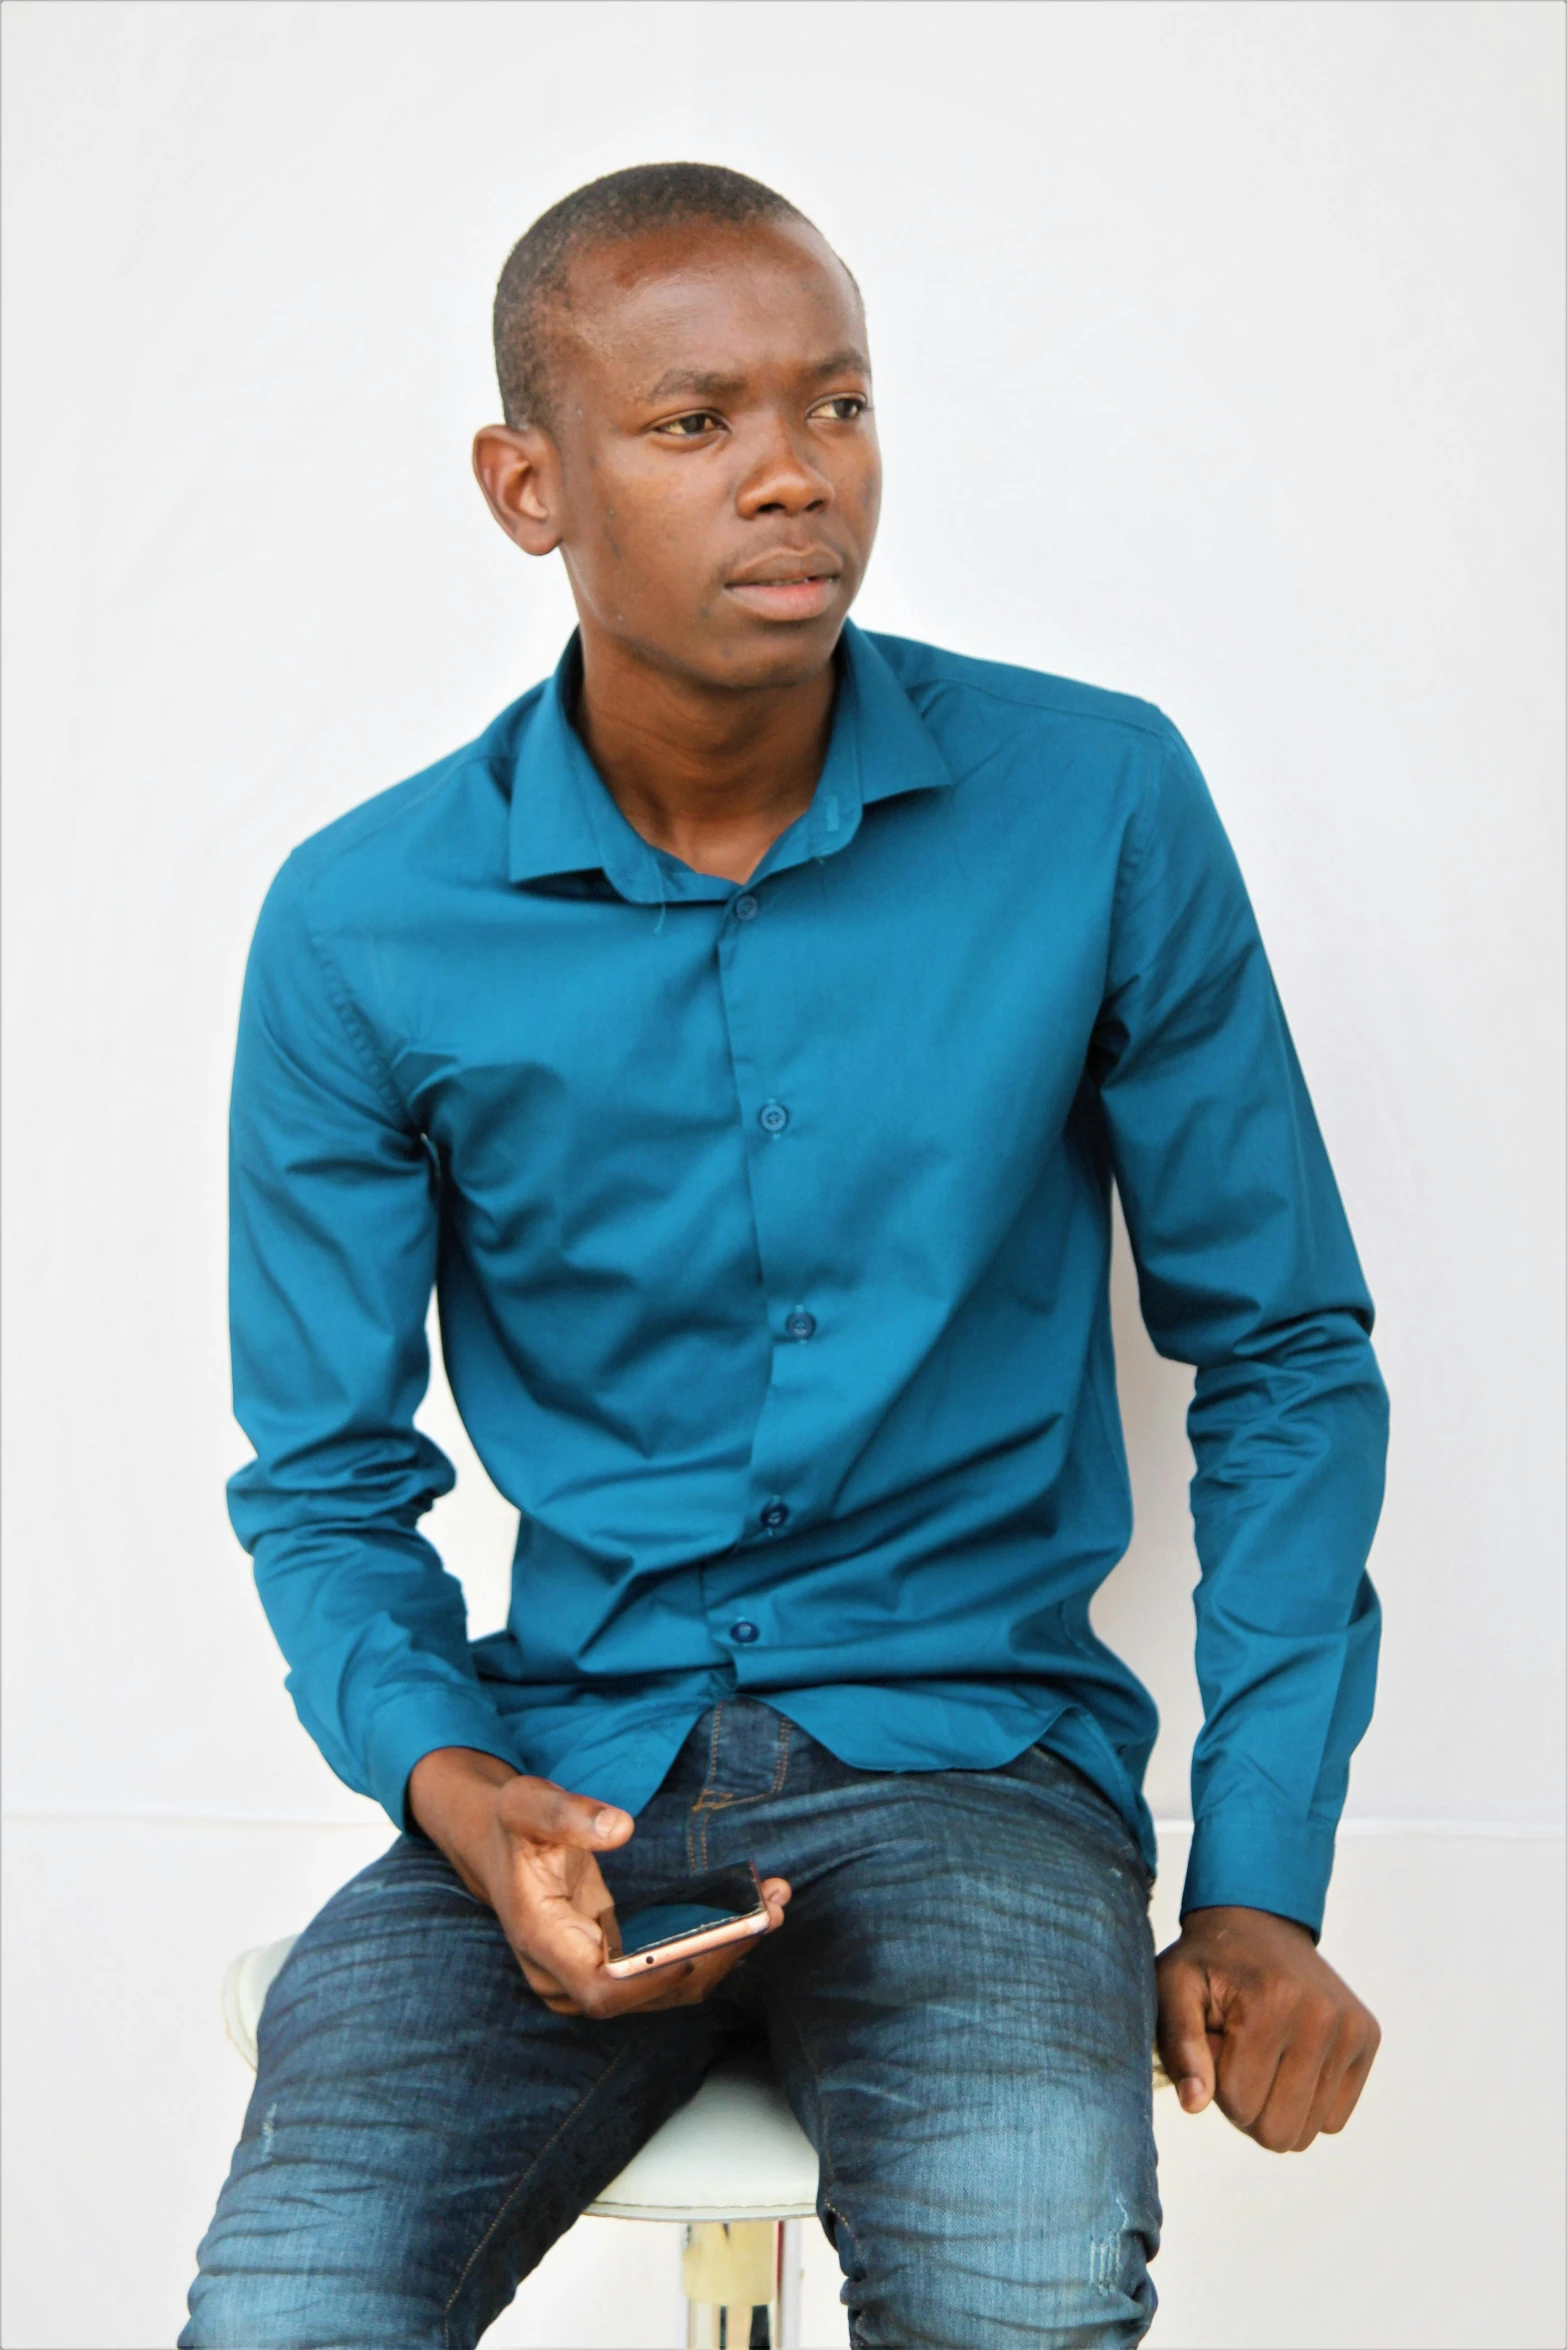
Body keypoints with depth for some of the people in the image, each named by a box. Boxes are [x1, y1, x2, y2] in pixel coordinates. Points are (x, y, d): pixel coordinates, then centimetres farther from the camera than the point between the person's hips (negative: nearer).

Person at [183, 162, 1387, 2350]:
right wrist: (449, 1783, -16)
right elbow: (326, 1481, 6)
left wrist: (1260, 1882, -3)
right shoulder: (363, 926, -2)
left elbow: (1283, 1354, 4)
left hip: (968, 1739, 0)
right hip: (574, 1754, 1)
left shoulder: (1097, 803, -3)